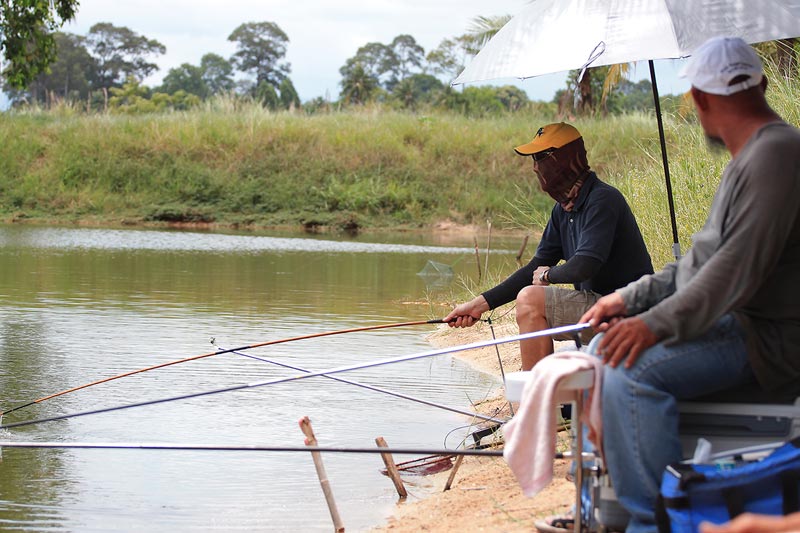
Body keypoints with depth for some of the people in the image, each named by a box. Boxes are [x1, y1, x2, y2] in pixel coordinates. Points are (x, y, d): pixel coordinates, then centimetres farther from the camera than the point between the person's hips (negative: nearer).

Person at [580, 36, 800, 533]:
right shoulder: (750, 156, 17)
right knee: (606, 349, 15)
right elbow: (704, 261, 21)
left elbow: (739, 268, -26)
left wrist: (658, 323, -26)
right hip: (732, 319, 11)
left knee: (632, 369, -28)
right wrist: (632, 297, 13)